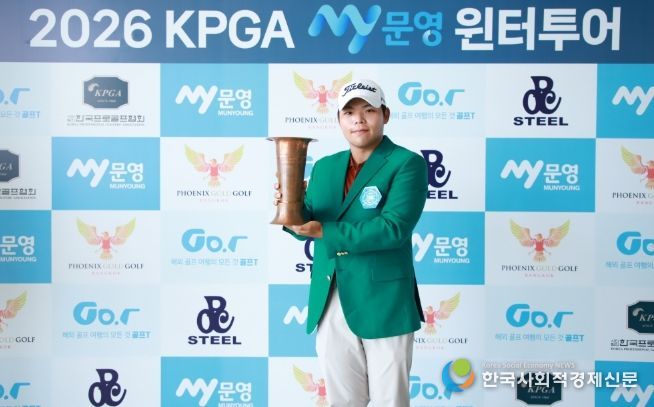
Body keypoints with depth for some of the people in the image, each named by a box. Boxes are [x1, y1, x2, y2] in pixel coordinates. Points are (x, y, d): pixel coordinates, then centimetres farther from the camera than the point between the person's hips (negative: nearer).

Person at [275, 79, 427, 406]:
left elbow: (394, 228, -20)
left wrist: (326, 232, -23)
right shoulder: (324, 166, 10)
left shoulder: (407, 163, -8)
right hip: (329, 303, 5)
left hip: (383, 302, -5)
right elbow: (308, 226, 6)